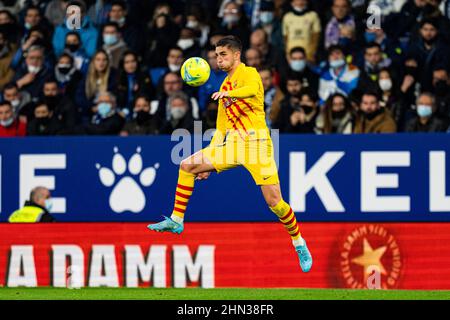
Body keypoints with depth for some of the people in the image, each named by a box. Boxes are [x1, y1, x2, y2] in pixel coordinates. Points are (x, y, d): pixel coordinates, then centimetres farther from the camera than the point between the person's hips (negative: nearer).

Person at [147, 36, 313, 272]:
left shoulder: (249, 73, -1)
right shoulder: (225, 86, 21)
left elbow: (252, 89, -28)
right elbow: (221, 126, 24)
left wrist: (227, 93, -46)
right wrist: (210, 163, 20)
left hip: (256, 141, -7)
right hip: (232, 144, 7)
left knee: (274, 202, -11)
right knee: (187, 166, -3)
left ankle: (299, 244, 8)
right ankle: (176, 221, 4)